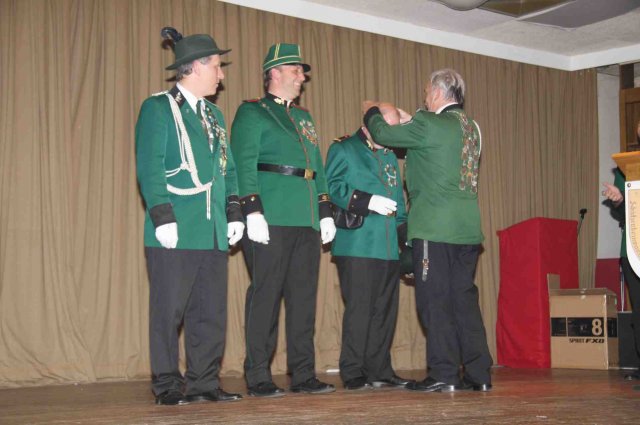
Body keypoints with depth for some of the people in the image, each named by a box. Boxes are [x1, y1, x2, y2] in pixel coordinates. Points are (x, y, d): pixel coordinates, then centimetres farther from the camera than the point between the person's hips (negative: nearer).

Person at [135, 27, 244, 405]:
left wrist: (234, 214, 9)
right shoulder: (158, 108, -2)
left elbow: (228, 170, 20)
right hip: (176, 233, -7)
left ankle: (205, 382, 16)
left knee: (212, 311, 8)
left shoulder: (214, 115, 19)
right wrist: (163, 218, -16)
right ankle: (167, 385, 7)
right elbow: (149, 169, -10)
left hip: (214, 233, 7)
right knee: (170, 310, -1)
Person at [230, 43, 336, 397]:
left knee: (304, 297, 7)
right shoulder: (251, 113, 2)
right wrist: (252, 211, -18)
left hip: (307, 222, 7)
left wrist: (325, 213, 15)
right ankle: (258, 377, 2)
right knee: (265, 295, -4)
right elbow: (244, 165, -8)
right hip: (271, 221, -7)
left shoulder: (304, 118, 24)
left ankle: (303, 375, 13)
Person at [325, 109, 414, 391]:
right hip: (357, 247, -7)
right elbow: (332, 188, -9)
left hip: (388, 248, 7)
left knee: (385, 310, 8)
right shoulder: (343, 150, 3)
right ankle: (353, 373, 1)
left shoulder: (389, 156, 23)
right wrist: (367, 201, -17)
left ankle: (379, 370, 15)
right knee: (359, 309, -6)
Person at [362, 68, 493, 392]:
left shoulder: (431, 123, -11)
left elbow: (383, 134, -3)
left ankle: (443, 374, -2)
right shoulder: (470, 126, 13)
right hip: (467, 227, 8)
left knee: (434, 299, -3)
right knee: (464, 298, 10)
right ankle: (478, 373, 12)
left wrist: (372, 112, 16)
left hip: (434, 227, -8)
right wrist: (408, 121, 28)